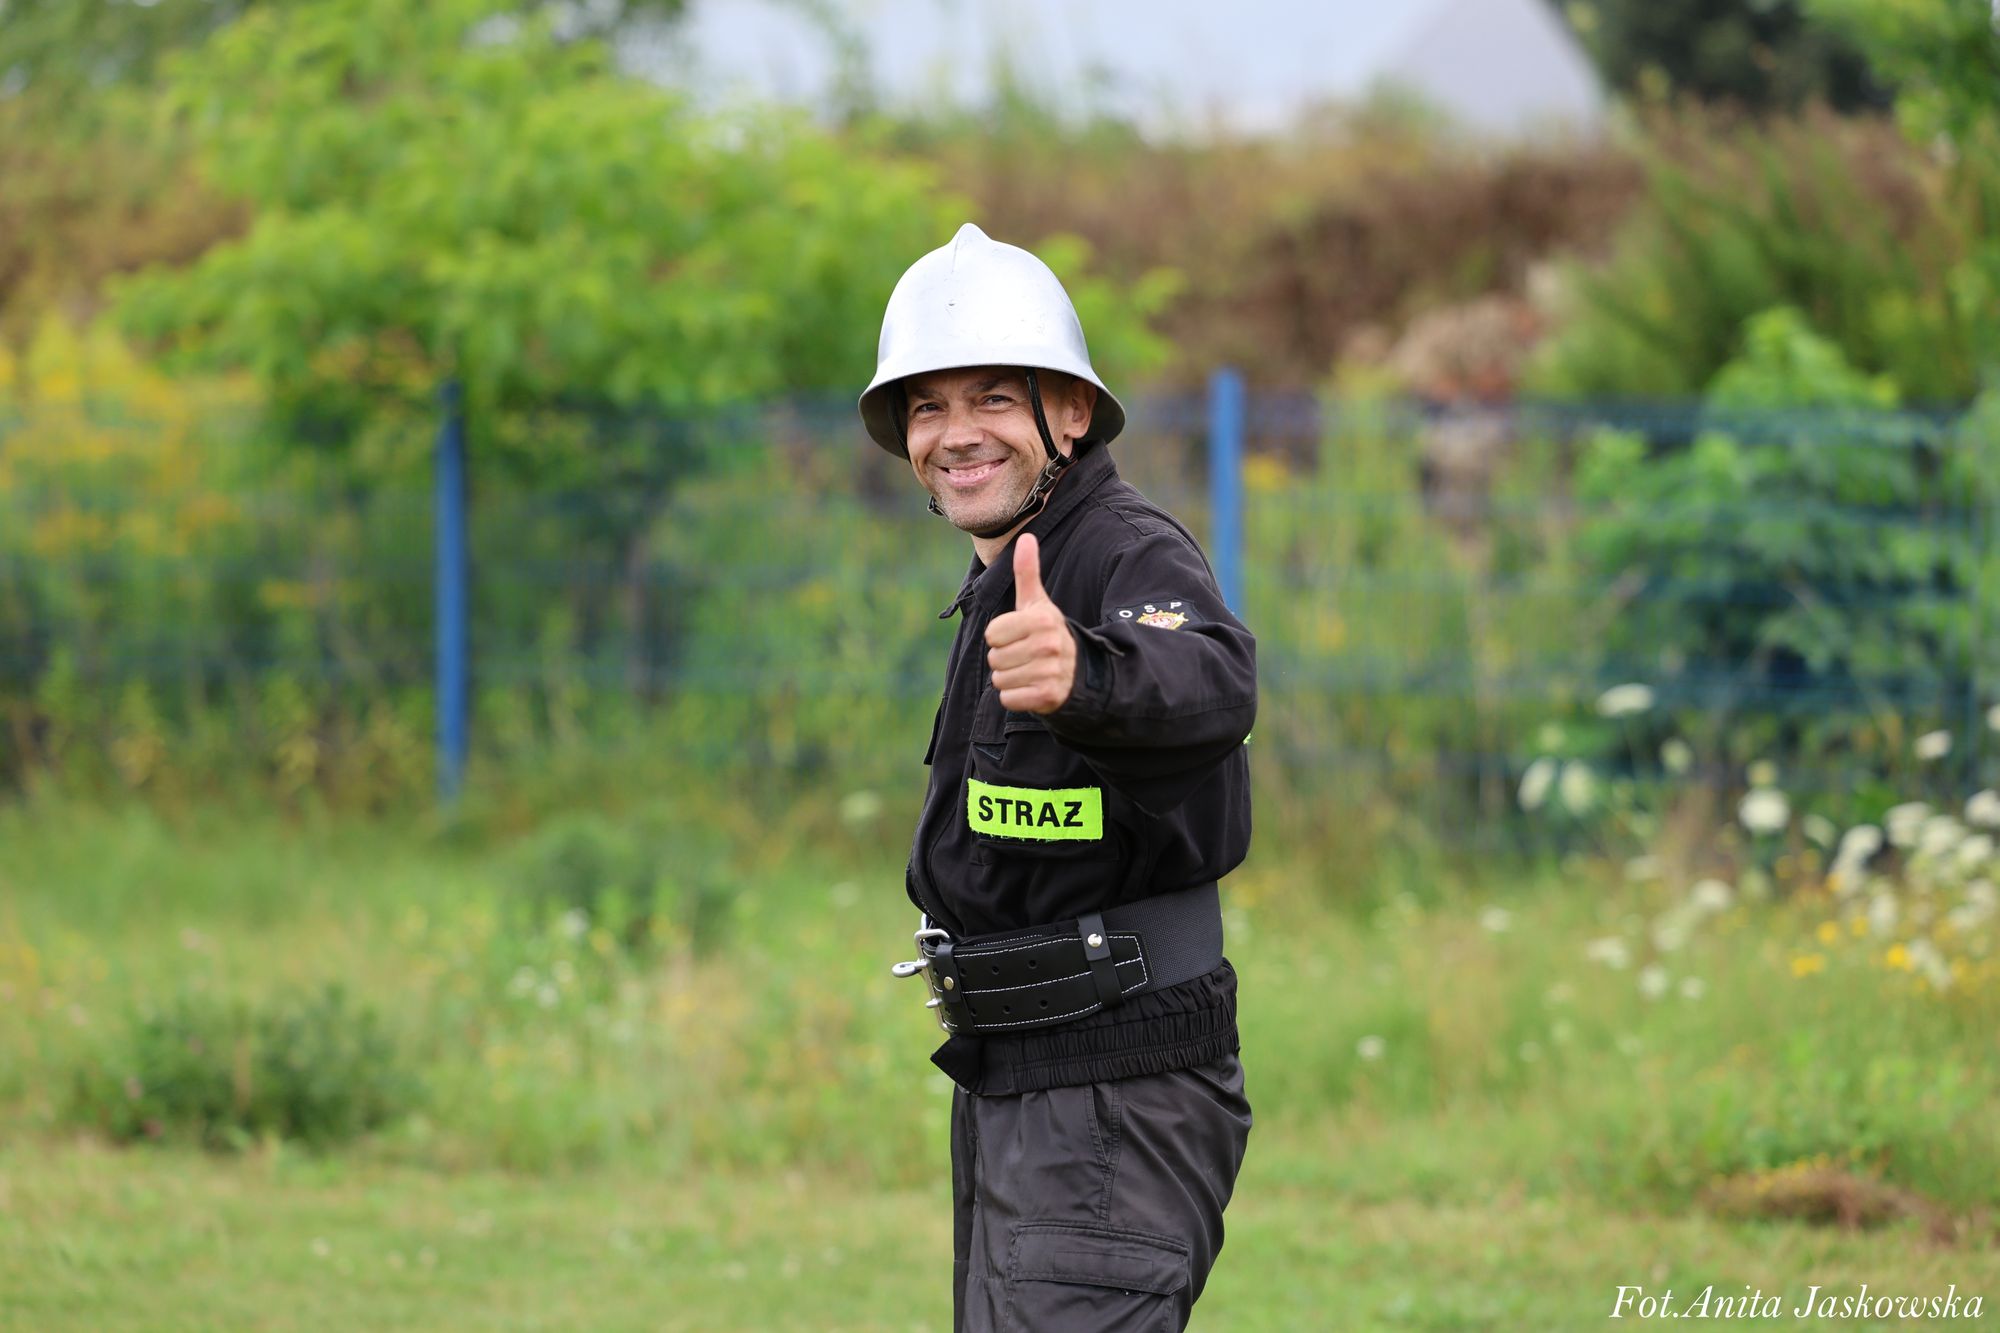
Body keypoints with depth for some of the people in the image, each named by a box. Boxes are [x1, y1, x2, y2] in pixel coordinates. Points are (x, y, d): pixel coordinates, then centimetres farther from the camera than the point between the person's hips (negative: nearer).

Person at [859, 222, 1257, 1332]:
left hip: (1114, 1108, -11)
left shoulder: (1135, 556, -17)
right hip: (1009, 1087, 11)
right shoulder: (1002, 584, 15)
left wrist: (1085, 674, -60)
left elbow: (1209, 686, -43)